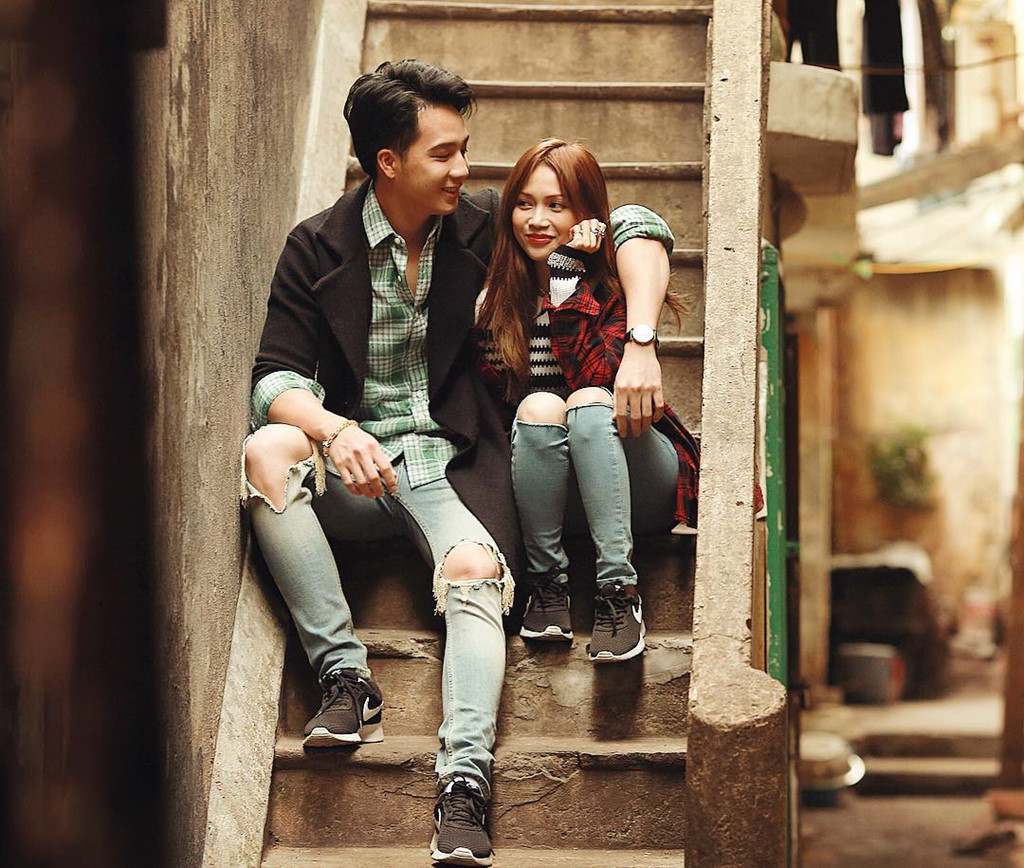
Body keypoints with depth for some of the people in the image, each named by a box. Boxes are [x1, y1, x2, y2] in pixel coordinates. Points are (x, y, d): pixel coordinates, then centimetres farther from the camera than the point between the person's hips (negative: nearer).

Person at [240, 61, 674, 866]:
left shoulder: (486, 225, 4)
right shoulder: (317, 248, 2)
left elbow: (634, 228, 5)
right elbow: (277, 376, -3)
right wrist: (333, 429, -26)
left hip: (457, 461, -1)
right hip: (355, 467, 1)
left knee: (473, 569, -33)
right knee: (265, 452, -31)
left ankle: (465, 786, -42)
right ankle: (347, 678, -27)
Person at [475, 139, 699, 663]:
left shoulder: (618, 285, -6)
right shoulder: (495, 296, 3)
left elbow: (593, 376, -22)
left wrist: (569, 272, -23)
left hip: (636, 485, -2)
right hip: (540, 479, 2)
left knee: (588, 402, -31)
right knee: (540, 405, -28)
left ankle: (619, 590, -34)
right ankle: (547, 581, -23)